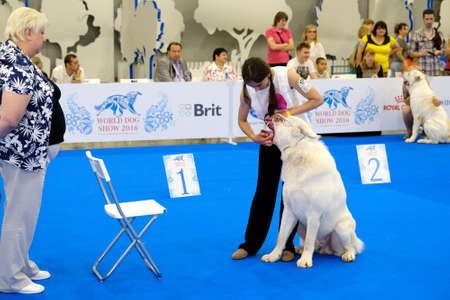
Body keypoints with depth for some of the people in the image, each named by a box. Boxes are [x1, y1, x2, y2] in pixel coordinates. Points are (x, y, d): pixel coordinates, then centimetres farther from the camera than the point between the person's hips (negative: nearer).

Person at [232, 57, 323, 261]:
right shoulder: (247, 91, -14)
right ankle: (250, 244, 12)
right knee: (264, 191, 3)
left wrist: (288, 113, -25)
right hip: (270, 140, 2)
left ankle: (287, 245, 10)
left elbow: (317, 99, -17)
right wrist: (254, 137, -17)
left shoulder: (287, 76, -23)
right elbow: (242, 120, 2)